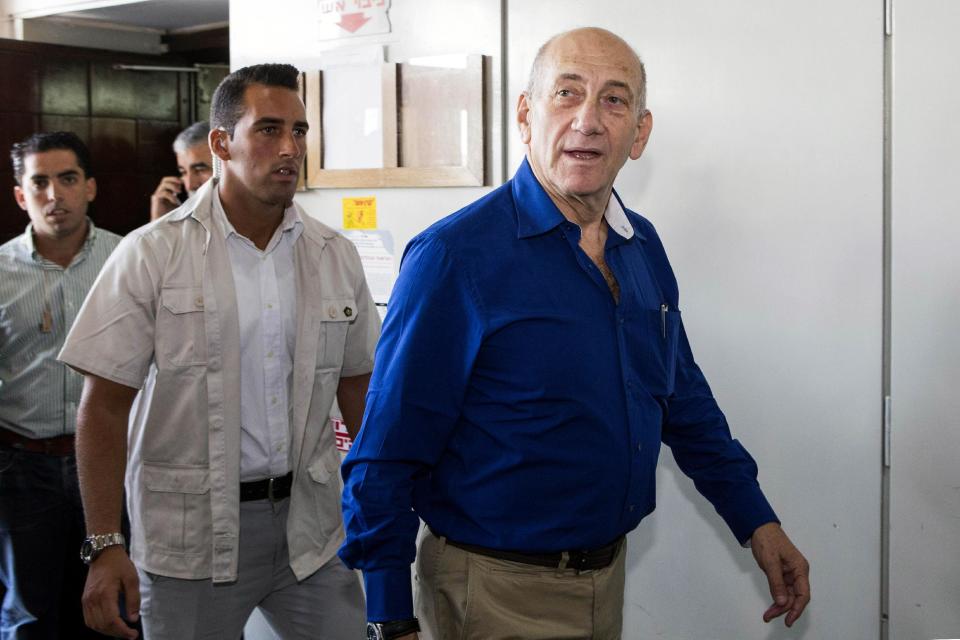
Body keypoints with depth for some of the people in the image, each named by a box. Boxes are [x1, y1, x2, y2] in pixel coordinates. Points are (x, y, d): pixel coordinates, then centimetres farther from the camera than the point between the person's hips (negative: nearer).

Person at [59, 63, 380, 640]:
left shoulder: (335, 256, 5)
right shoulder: (152, 255, -7)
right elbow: (104, 407, -7)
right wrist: (104, 547, -12)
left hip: (309, 522, 3)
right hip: (191, 534, -3)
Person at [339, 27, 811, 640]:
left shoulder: (644, 248, 3)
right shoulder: (455, 256, -19)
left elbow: (686, 399, 15)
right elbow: (386, 457, -18)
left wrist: (758, 522, 12)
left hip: (609, 574, 8)